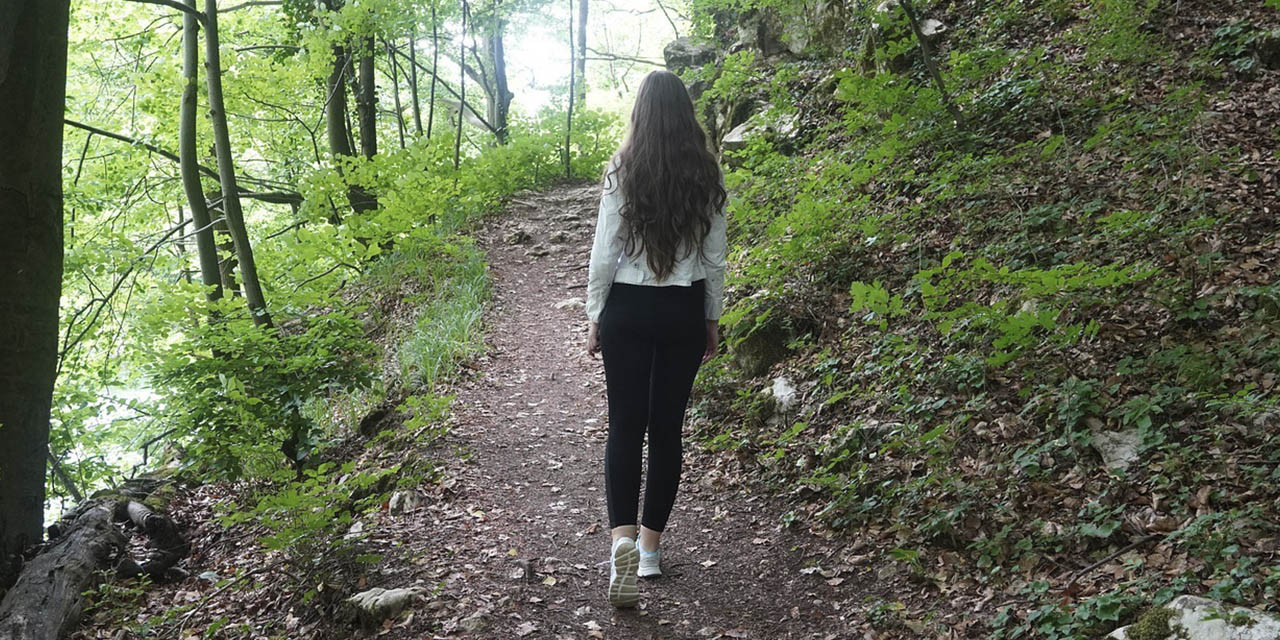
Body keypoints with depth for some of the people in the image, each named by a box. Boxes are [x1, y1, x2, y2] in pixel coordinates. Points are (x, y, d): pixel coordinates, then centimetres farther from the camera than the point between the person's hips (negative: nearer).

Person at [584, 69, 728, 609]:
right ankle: (651, 544, 18)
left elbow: (604, 254, -6)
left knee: (625, 425, 5)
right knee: (667, 426, 10)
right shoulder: (707, 177, -1)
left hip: (627, 308, -2)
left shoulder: (622, 171, -8)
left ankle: (623, 538, -12)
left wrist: (595, 316, 4)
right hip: (684, 311, 2)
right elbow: (714, 259, 3)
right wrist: (712, 320, 14)